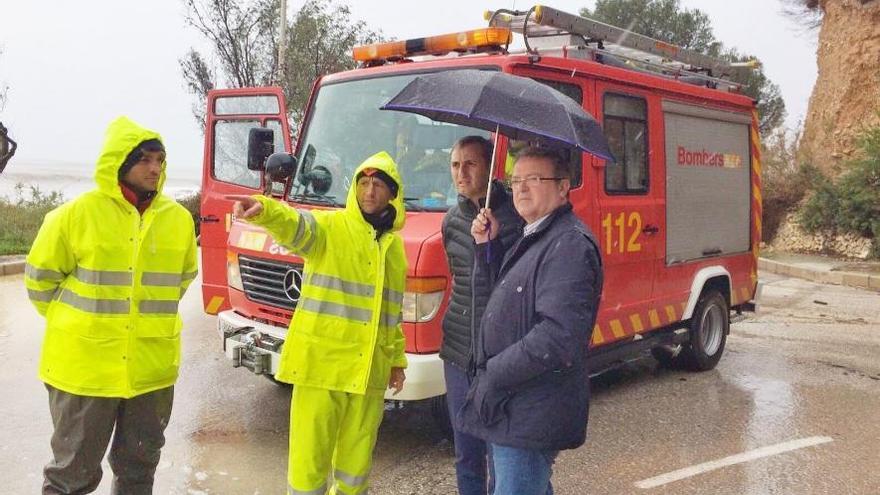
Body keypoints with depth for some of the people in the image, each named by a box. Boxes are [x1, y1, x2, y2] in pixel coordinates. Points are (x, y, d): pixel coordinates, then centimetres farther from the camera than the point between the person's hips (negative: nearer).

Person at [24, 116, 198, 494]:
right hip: (85, 366, -3)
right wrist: (76, 323, 5)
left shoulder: (179, 218, 0)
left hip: (152, 369, 3)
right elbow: (41, 277, 1)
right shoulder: (77, 214, -10)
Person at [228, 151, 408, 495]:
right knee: (310, 458, 2)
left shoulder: (395, 244, 12)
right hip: (321, 364, -5)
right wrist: (263, 209, -50)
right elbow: (292, 225, -29)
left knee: (356, 460, 16)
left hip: (369, 370, 5)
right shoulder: (327, 227, -6)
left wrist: (398, 359, 18)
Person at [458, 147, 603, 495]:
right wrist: (485, 245, 8)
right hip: (512, 407, 10)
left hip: (530, 418, -10)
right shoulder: (531, 239, 15)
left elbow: (559, 336, -28)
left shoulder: (569, 243, -18)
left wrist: (493, 372, -19)